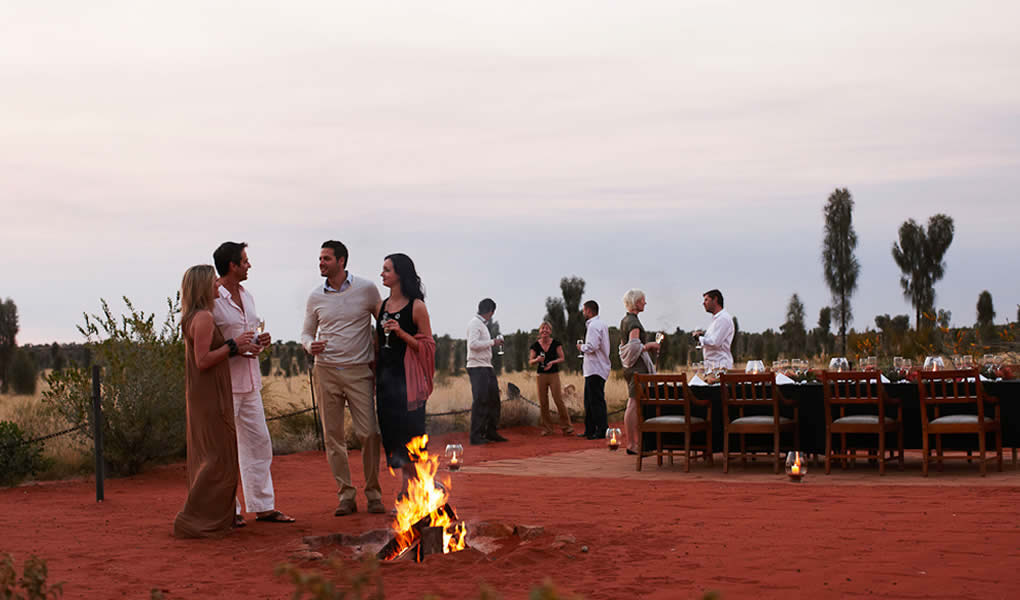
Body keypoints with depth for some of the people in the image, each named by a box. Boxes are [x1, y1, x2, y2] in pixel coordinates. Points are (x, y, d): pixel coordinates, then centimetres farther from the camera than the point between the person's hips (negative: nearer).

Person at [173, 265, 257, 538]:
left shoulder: (195, 318, 15)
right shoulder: (204, 318, -16)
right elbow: (203, 360, -22)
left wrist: (238, 347, 10)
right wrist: (233, 345, -14)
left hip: (204, 396, 10)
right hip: (210, 397, -10)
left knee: (209, 457, 15)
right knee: (218, 459, -7)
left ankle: (207, 519, 22)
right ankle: (194, 521, -4)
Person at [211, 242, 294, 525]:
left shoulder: (246, 296, 15)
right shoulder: (212, 299, -11)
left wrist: (260, 342, 4)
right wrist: (234, 349, -20)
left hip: (250, 382, 8)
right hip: (223, 382, -8)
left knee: (259, 443, 10)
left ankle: (263, 506, 17)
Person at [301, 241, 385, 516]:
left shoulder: (366, 289, -1)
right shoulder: (315, 296, 6)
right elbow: (306, 331, 15)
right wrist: (310, 345, -8)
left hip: (359, 371, -2)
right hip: (326, 371, 2)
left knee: (369, 433, -6)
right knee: (333, 436, 2)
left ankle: (373, 493, 7)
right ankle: (346, 494, 10)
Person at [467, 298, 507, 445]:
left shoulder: (483, 324, 21)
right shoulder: (475, 323, -9)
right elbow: (473, 344, -21)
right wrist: (492, 342, -15)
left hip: (486, 367, 10)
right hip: (477, 367, -10)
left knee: (493, 399, 9)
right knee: (480, 401, -10)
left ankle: (490, 432, 15)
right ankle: (476, 436, -7)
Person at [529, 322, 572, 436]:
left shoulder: (556, 343, -1)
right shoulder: (535, 345, 2)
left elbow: (562, 358, 2)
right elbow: (530, 361, 1)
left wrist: (552, 362, -15)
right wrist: (537, 359, -21)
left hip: (554, 374, -2)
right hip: (541, 375, 2)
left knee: (558, 400, -10)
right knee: (543, 402, 1)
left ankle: (566, 427, -2)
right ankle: (547, 428, 11)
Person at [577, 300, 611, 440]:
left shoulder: (594, 326, -16)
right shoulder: (601, 324, 17)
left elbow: (592, 347, -24)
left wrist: (581, 347, -7)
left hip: (595, 370, -11)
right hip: (594, 369, 11)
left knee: (596, 401, -7)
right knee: (589, 401, 15)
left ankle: (602, 430, -6)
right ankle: (590, 430, 19)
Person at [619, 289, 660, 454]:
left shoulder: (625, 320, 16)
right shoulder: (633, 322, -14)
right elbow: (634, 348, -23)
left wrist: (647, 347, 17)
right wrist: (650, 346, -8)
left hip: (629, 367, 10)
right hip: (637, 367, -10)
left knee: (636, 405, 14)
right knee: (634, 405, -9)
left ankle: (638, 442, 18)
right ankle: (631, 445, -8)